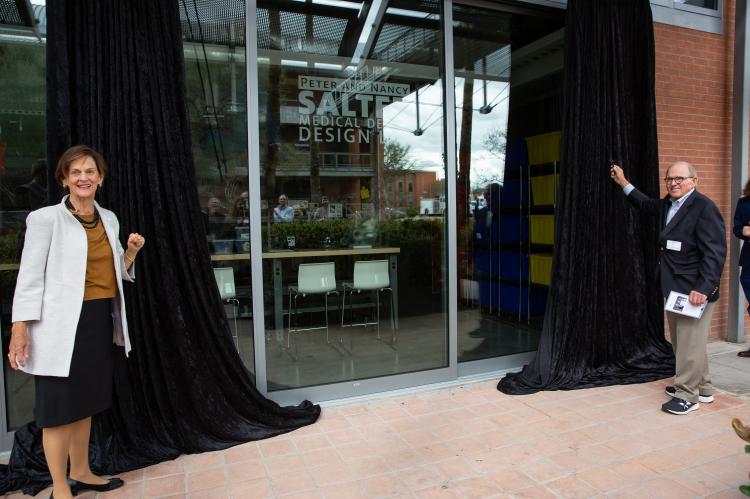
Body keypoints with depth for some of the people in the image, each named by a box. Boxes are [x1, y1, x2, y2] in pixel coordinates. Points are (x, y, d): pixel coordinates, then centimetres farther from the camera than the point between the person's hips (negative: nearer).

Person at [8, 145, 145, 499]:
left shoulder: (109, 220, 11)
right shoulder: (45, 218, -6)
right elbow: (30, 276, -9)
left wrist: (131, 252, -1)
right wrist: (20, 328, -14)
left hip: (101, 320, 6)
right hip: (63, 324, -6)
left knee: (85, 401, 16)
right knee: (60, 404, 2)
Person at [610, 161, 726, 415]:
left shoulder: (704, 208, -14)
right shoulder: (669, 204, 11)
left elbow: (715, 253, -19)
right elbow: (646, 203, 34)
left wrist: (704, 288, -25)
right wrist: (623, 182, 32)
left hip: (694, 290, -9)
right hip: (674, 288, 9)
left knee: (689, 343, -2)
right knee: (682, 342, 17)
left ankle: (688, 396, 10)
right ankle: (702, 388, 32)